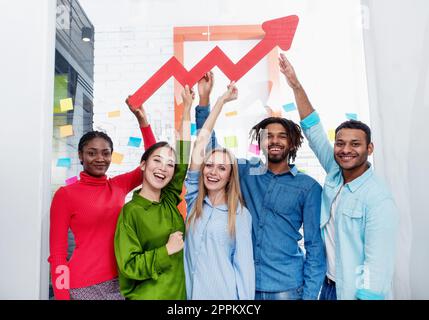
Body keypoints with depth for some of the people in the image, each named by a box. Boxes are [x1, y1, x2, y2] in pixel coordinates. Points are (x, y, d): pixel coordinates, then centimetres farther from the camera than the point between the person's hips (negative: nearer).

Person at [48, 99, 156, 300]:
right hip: (83, 286, -4)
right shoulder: (65, 194, -8)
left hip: (120, 282, 5)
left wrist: (141, 119, -3)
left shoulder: (119, 186, 3)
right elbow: (57, 252, -7)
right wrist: (62, 297, -10)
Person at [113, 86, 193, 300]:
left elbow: (184, 156, -4)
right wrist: (167, 250, -20)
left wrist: (187, 108, -3)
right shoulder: (130, 211, -15)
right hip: (146, 295, -5)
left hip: (178, 293, 6)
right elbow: (129, 266, -16)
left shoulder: (170, 201, -1)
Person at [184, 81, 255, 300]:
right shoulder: (194, 201, -2)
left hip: (224, 294, -2)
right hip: (190, 292, 3)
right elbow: (201, 142, -5)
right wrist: (221, 101, -3)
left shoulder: (240, 214, -7)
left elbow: (244, 265, -5)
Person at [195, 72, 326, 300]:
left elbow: (315, 245, -2)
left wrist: (310, 294, -6)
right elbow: (210, 150, -1)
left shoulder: (308, 187, -4)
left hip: (287, 288, -2)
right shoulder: (246, 173, 2)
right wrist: (204, 99, -9)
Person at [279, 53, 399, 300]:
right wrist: (295, 85, -4)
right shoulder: (335, 173, -3)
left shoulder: (379, 200, -21)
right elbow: (313, 129, -3)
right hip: (328, 286, 6)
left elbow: (378, 266, -23)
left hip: (354, 292, -6)